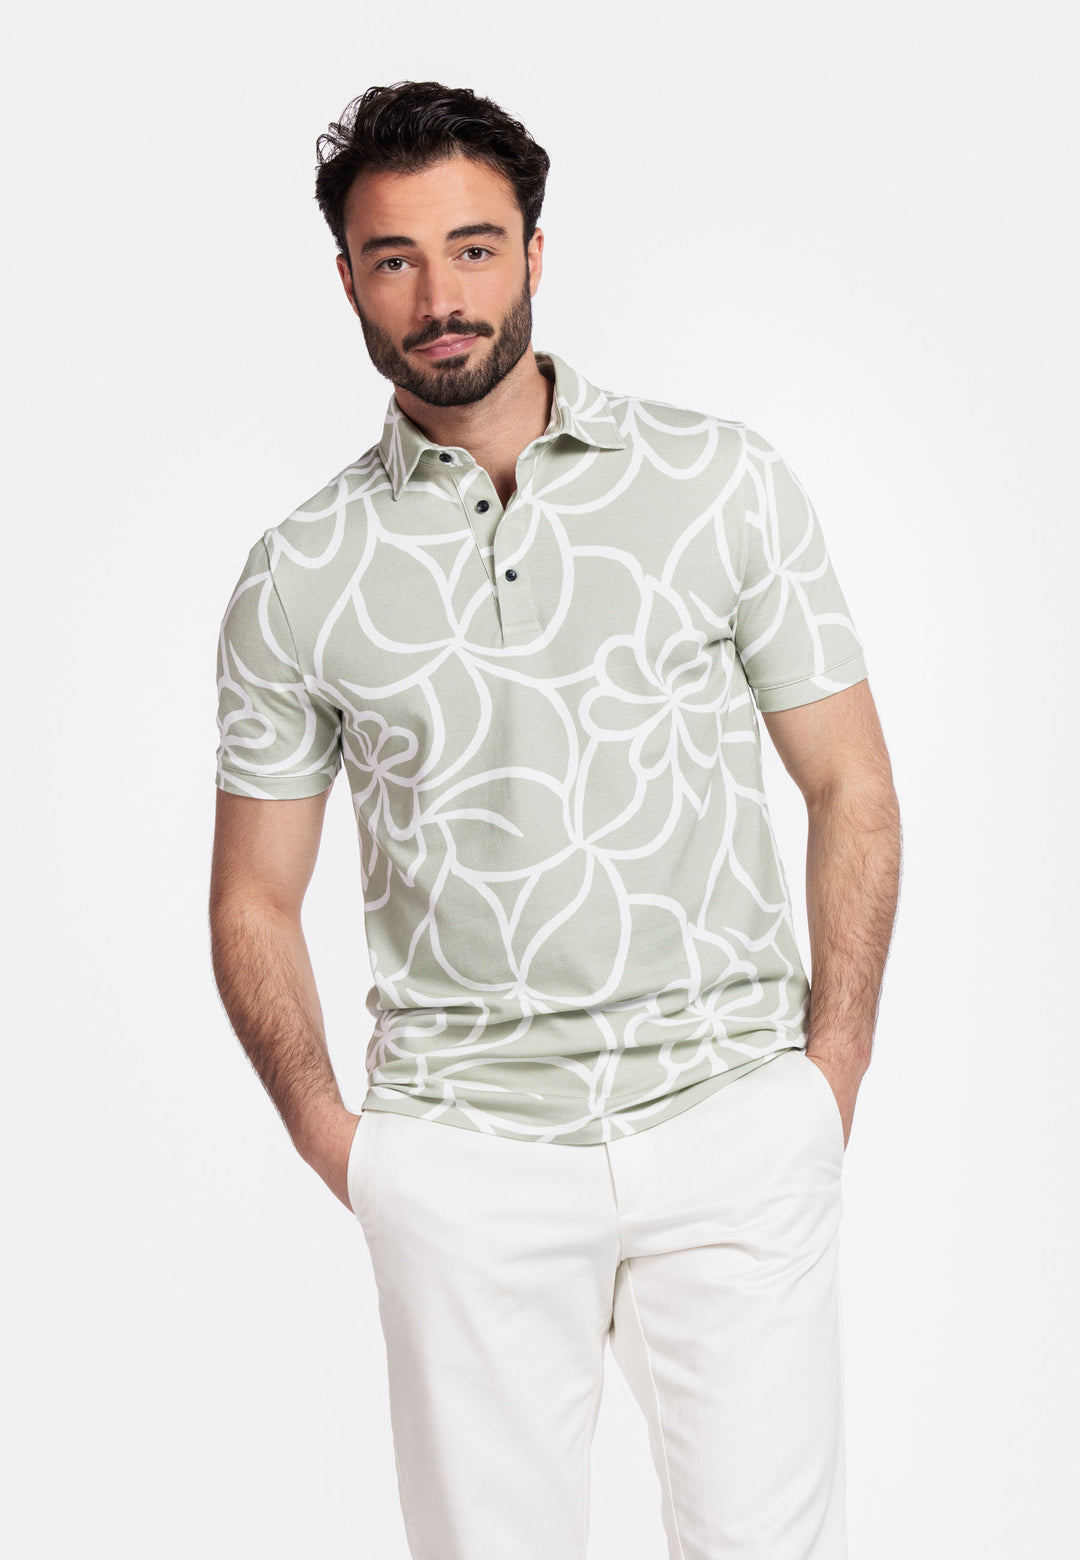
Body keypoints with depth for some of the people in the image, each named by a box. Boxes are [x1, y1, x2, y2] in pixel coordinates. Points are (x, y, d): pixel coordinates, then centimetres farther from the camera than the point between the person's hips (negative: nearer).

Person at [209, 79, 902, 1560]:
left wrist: (832, 1074, 0)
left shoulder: (720, 480, 2)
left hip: (736, 1122, 0)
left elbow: (851, 785, 5)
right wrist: (330, 1134, 2)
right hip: (465, 1159, 1)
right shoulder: (299, 577, 3)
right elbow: (255, 900, 11)